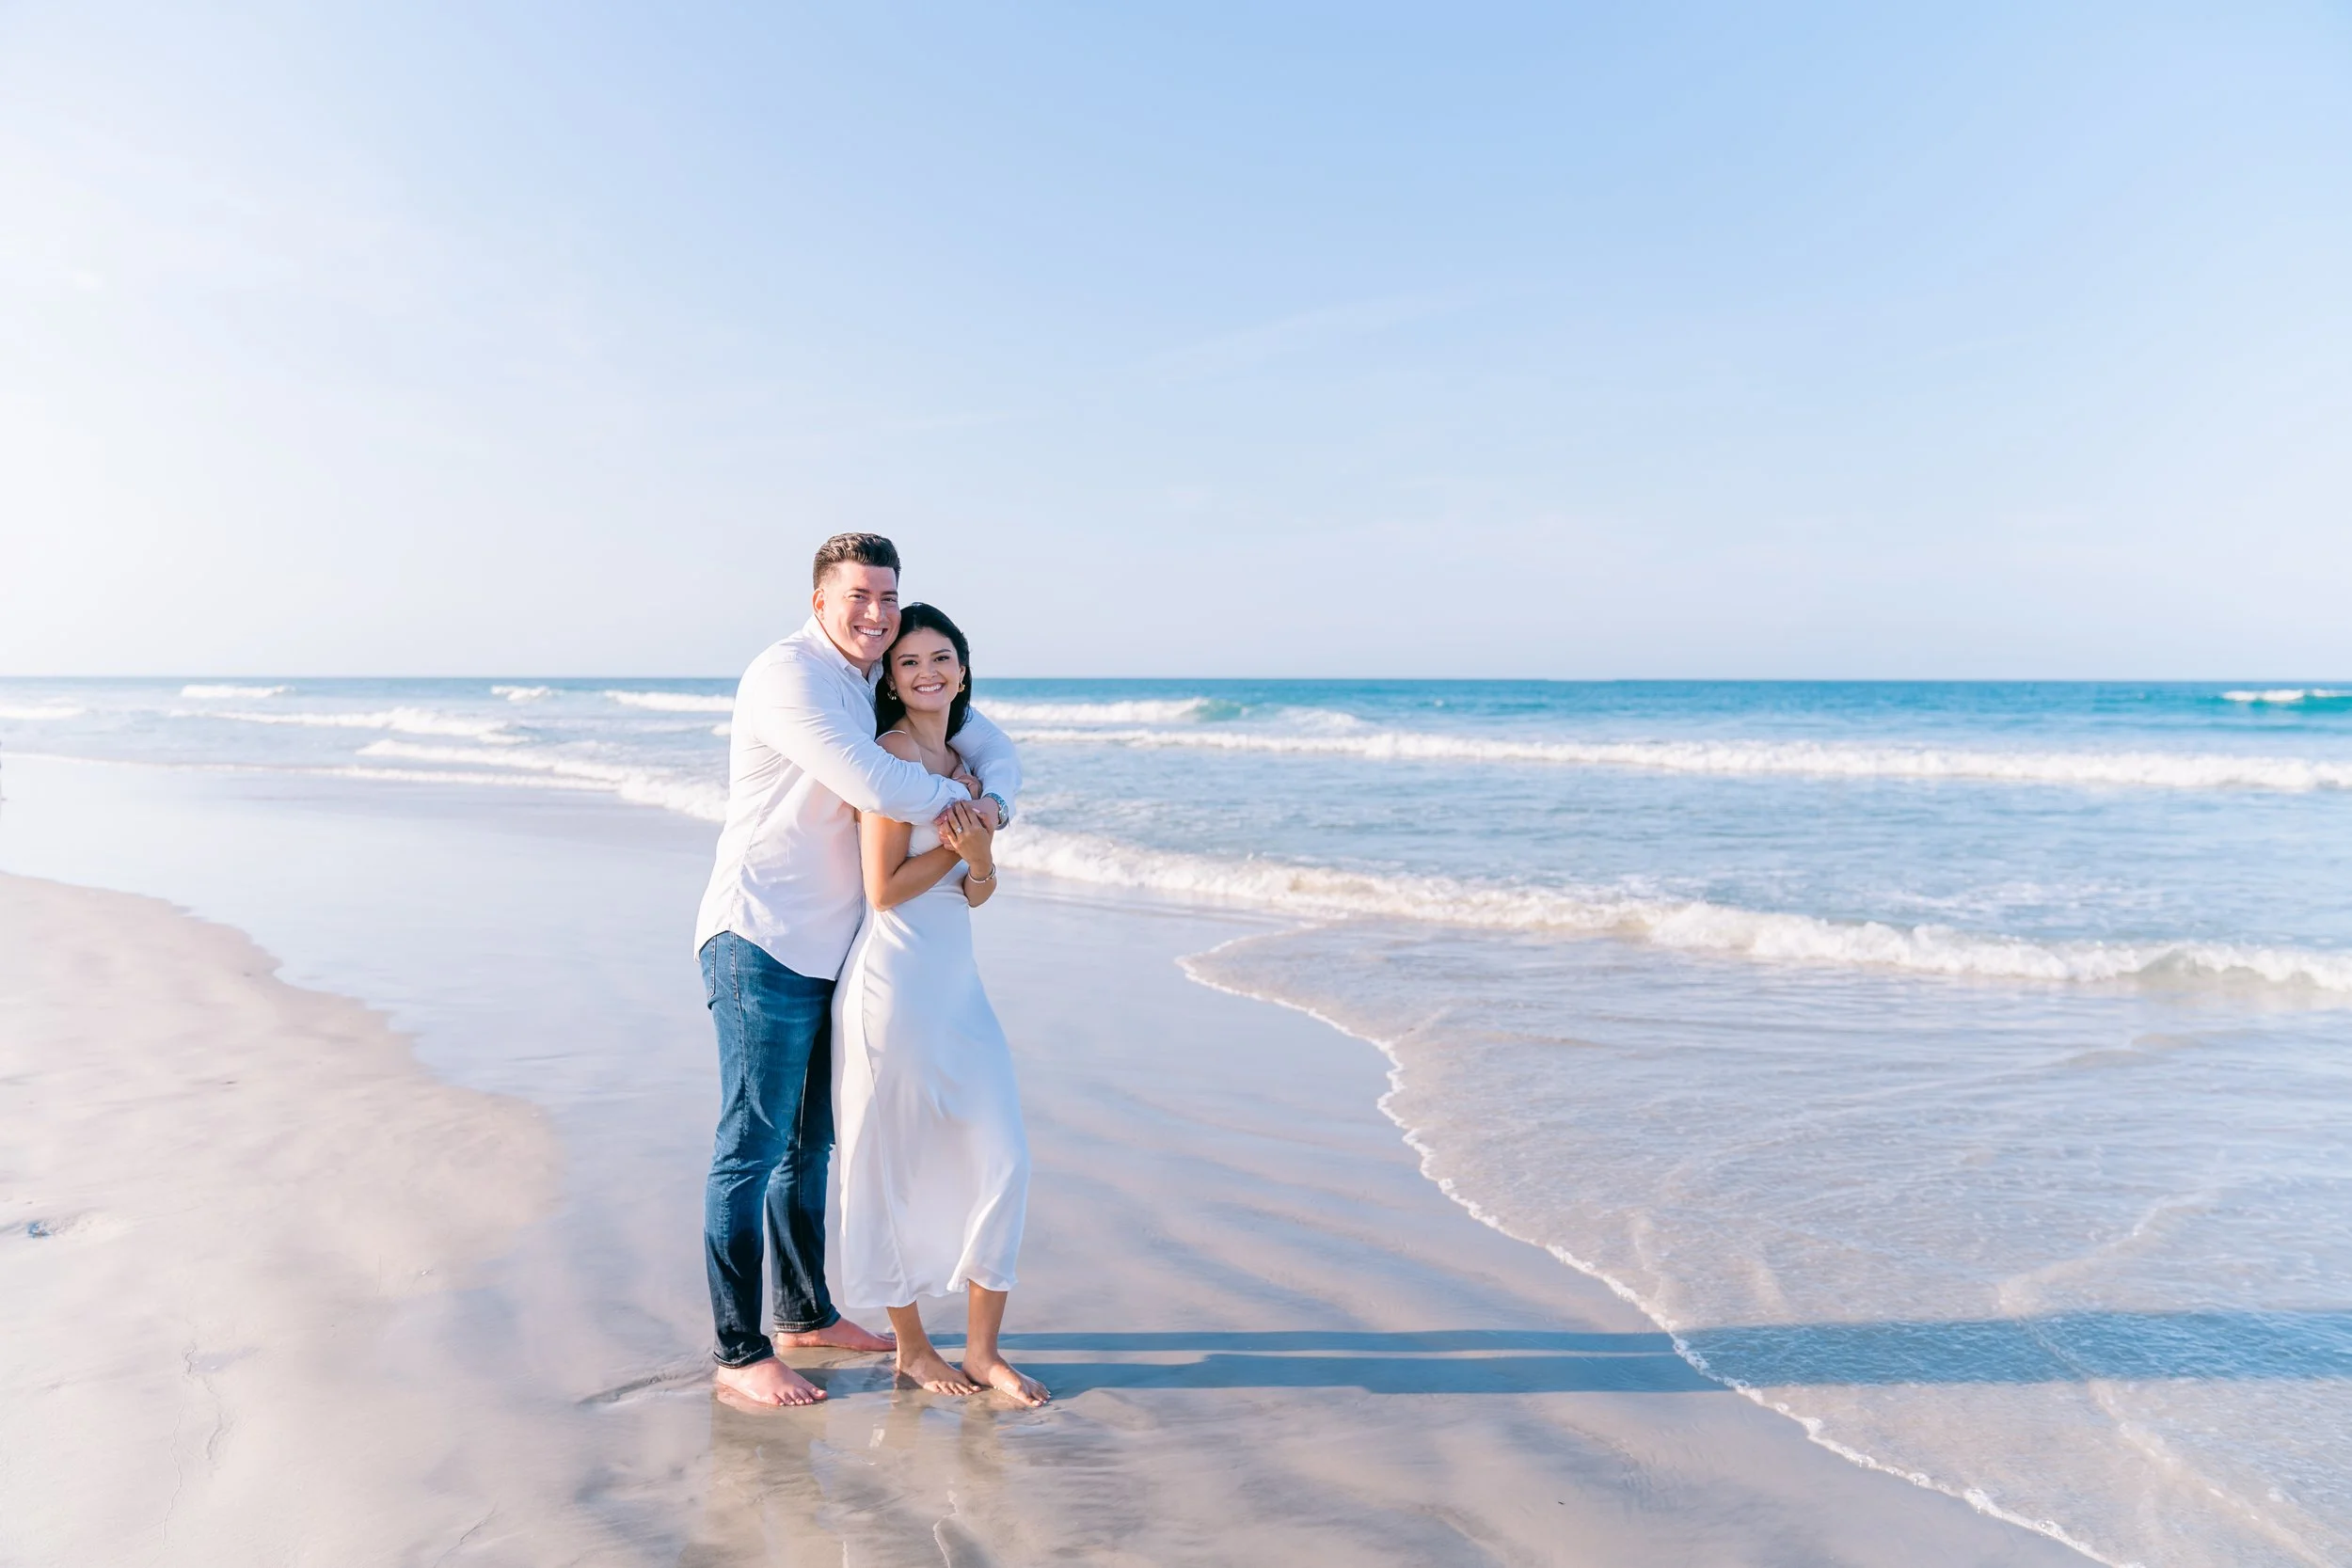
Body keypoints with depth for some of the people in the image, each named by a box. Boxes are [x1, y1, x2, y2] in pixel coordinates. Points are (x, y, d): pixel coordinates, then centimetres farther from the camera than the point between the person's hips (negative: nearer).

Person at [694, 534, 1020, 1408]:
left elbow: (989, 744, 17)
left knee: (812, 1141, 19)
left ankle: (806, 1313, 34)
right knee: (754, 1146, -3)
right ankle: (738, 1353, 8)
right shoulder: (788, 674, -15)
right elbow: (875, 787, -27)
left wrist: (993, 802, -6)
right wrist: (952, 797, -8)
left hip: (829, 951, 9)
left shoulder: (885, 685, 12)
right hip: (761, 943, -9)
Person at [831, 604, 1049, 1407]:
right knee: (898, 1171, 6)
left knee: (1002, 1160, 7)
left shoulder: (964, 759, 13)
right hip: (897, 985, -8)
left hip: (959, 985, 8)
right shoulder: (892, 752, -10)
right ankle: (911, 1347, 24)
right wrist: (959, 843, -8)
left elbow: (976, 893, 11)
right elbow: (884, 890, -13)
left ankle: (982, 1349, 20)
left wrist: (980, 855, -9)